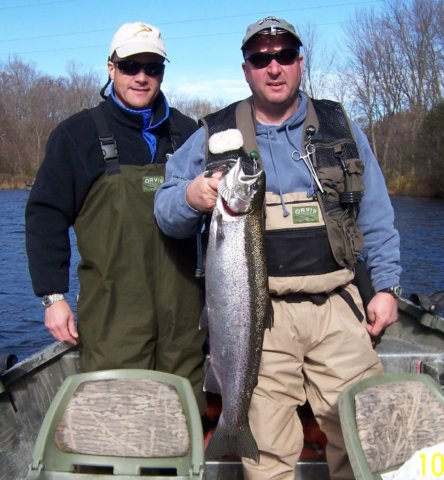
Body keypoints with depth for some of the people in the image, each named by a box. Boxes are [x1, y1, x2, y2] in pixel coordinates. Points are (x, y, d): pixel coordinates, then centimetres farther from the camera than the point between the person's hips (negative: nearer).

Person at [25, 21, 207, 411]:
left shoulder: (187, 132, 11)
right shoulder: (77, 134, 2)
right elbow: (45, 217, 0)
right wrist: (53, 296, -6)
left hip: (182, 310, 3)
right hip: (112, 316, -3)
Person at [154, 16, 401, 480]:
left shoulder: (340, 127, 12)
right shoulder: (214, 135, 8)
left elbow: (375, 214, 14)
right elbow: (166, 211, 8)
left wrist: (386, 286, 6)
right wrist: (191, 198, -15)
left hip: (337, 306, 2)